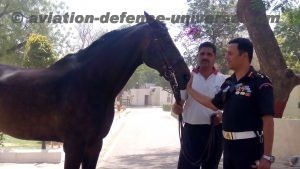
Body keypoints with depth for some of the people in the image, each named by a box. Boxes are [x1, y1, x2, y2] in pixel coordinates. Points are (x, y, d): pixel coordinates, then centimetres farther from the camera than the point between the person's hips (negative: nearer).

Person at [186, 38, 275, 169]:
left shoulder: (260, 83, -12)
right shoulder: (228, 83, 10)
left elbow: (268, 120, -16)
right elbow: (214, 104, 24)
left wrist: (267, 156, -20)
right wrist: (190, 89, 21)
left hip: (249, 146, -7)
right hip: (228, 144, 7)